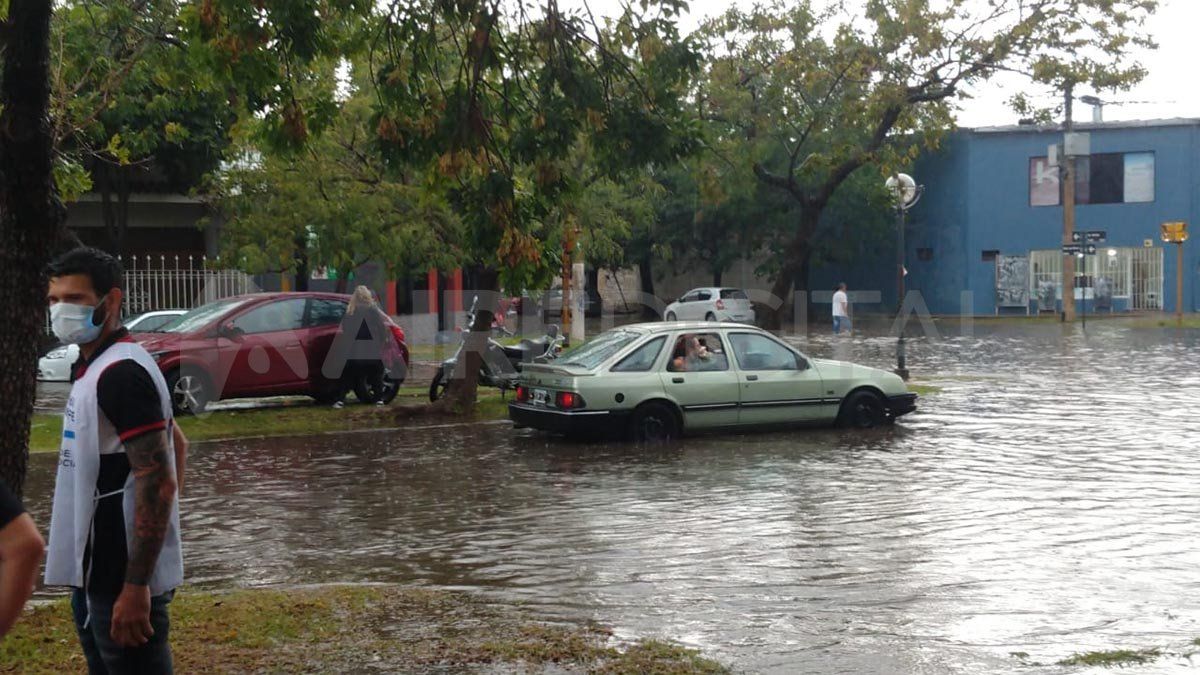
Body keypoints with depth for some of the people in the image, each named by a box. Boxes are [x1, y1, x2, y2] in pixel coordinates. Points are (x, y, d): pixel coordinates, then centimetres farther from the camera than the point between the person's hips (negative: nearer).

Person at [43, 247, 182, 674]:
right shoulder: (95, 367, 12)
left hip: (123, 581, -10)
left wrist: (136, 587, -26)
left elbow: (158, 482, -23)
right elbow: (172, 438, 22)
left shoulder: (120, 374, -18)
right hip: (95, 575, 10)